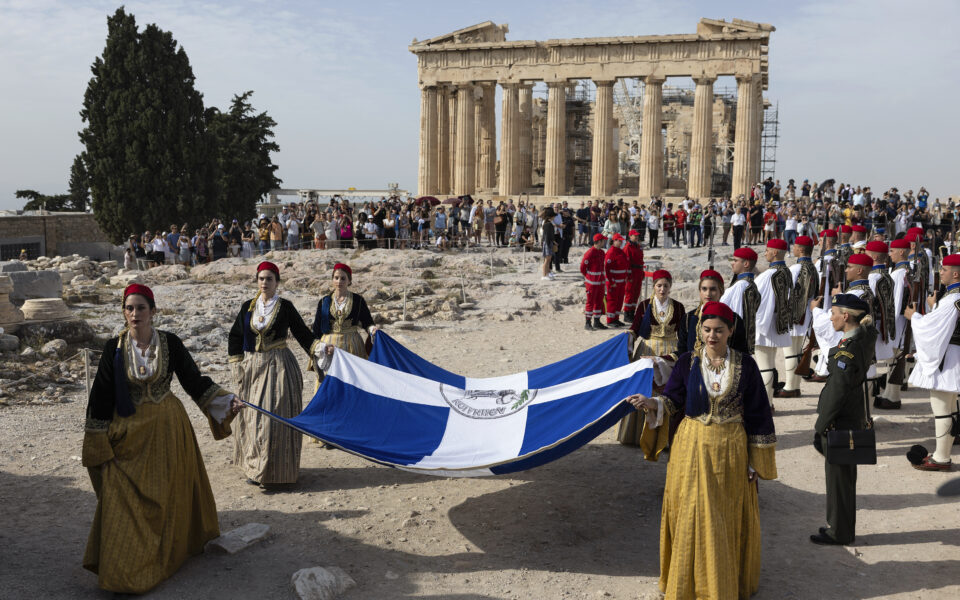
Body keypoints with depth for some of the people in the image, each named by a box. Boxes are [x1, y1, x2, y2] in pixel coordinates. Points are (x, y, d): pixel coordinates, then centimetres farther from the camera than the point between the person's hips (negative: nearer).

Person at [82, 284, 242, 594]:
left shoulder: (170, 343, -6)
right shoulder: (114, 348, -6)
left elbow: (194, 380, 0)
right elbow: (101, 397, -1)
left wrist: (228, 401, -11)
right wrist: (98, 443, -1)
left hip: (167, 429, 1)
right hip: (129, 432, -1)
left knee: (168, 495, 11)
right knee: (127, 501, 2)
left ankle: (170, 551, 31)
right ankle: (125, 570, 15)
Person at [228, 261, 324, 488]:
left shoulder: (285, 307, -1)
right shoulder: (248, 307, 8)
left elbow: (302, 333, 3)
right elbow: (235, 337, 15)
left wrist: (319, 349, -13)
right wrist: (237, 365, 9)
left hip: (278, 366, -4)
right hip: (252, 367, 4)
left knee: (275, 416, -6)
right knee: (252, 416, 7)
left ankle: (273, 472, -1)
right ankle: (255, 468, 18)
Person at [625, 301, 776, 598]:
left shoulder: (745, 365, -4)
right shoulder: (687, 362, -2)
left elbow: (757, 414, 0)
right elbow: (673, 400, 1)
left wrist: (755, 459, -1)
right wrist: (652, 403, -21)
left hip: (730, 450, 0)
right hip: (693, 448, 1)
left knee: (728, 518, 9)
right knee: (691, 517, 6)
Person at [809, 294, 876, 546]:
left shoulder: (848, 350, -25)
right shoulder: (865, 338, 1)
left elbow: (836, 392, -23)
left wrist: (820, 427, -17)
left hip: (841, 421, -10)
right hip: (855, 419, 10)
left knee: (838, 475, 3)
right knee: (844, 473, 20)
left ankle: (839, 533, 16)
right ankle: (840, 526, 33)